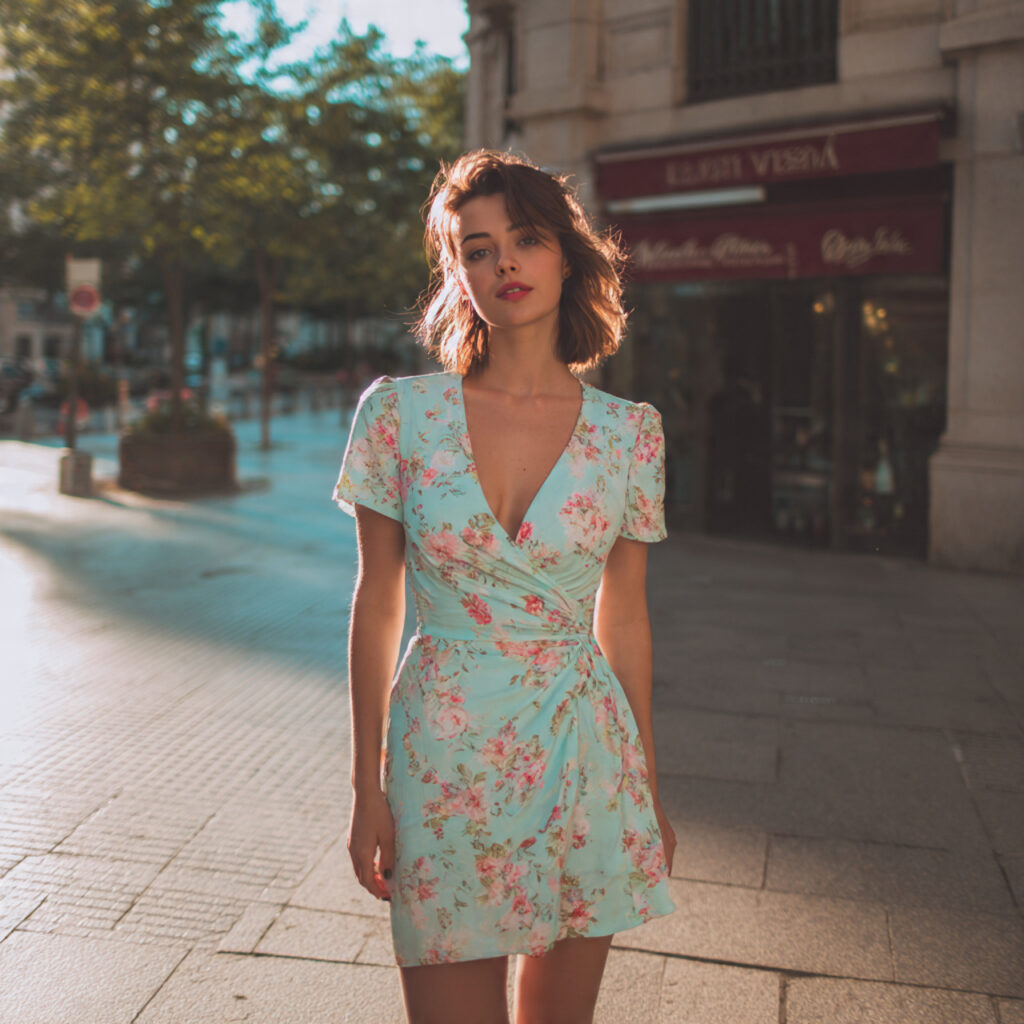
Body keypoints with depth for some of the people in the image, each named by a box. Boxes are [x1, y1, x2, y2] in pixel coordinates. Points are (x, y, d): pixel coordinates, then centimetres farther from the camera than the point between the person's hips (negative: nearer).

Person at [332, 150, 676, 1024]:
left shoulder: (630, 433, -3)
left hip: (586, 755, 2)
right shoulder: (401, 412, -6)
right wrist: (368, 790, 0)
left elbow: (623, 618, 5)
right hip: (443, 756, -1)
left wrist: (650, 793, 8)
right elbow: (377, 607, 0)